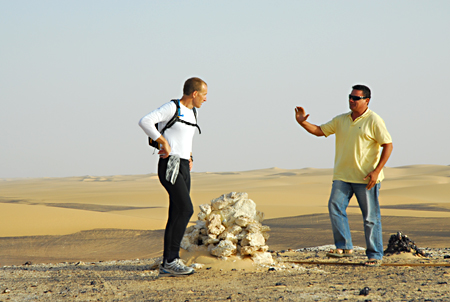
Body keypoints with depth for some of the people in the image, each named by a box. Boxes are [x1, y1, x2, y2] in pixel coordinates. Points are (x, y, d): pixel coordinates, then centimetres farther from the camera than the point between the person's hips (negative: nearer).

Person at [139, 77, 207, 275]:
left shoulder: (192, 113, 16)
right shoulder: (171, 108, -10)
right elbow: (145, 122, -22)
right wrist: (164, 143, -22)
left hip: (183, 169, 9)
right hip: (169, 167, -9)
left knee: (176, 215, 5)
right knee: (186, 210, -18)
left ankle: (167, 265, 8)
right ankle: (172, 259, -15)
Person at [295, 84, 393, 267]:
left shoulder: (373, 121, -6)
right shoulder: (341, 120, 12)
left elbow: (388, 145, -8)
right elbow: (319, 131, 15)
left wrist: (376, 171, -16)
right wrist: (302, 123, -4)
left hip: (366, 178, -5)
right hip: (342, 176, 5)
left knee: (370, 217, 0)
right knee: (335, 206, -10)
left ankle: (375, 255, 7)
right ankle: (344, 247, -4)